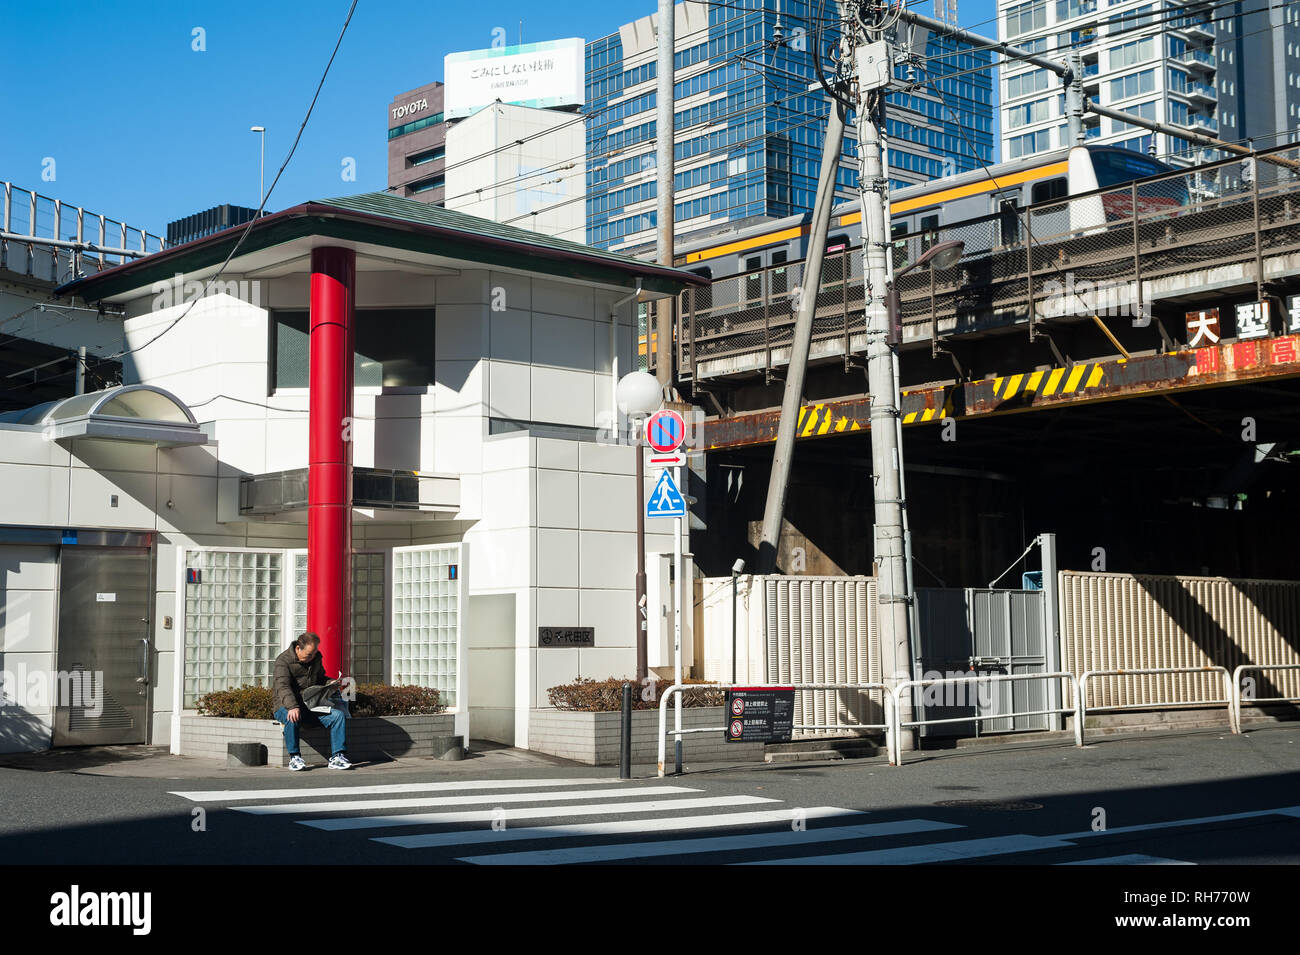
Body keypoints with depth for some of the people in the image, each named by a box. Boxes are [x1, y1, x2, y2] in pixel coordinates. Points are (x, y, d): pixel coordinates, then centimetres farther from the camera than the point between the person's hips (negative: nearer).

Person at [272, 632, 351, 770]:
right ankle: (294, 757, -24)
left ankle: (337, 757, -18)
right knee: (292, 718, -40)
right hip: (286, 706, -5)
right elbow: (282, 686, -24)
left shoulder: (316, 658, 12)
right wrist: (292, 707, -41)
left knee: (338, 715, -18)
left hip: (312, 705, 5)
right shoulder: (283, 660, -9)